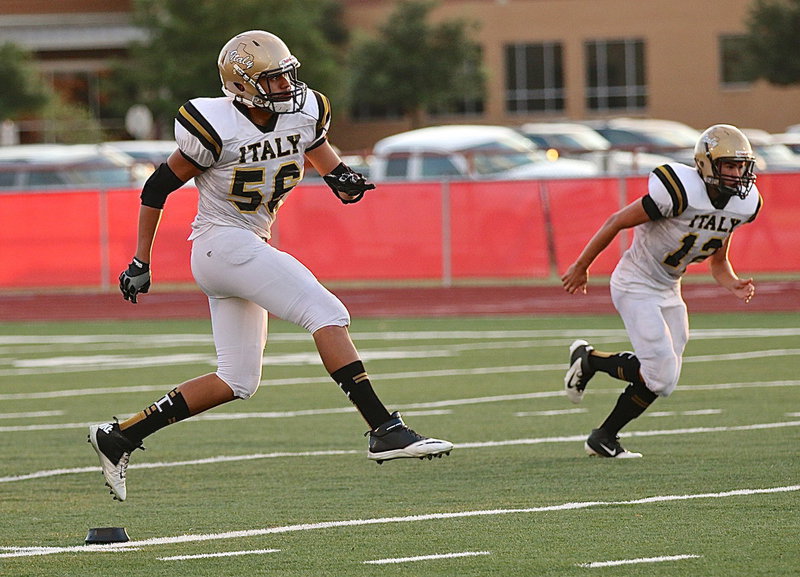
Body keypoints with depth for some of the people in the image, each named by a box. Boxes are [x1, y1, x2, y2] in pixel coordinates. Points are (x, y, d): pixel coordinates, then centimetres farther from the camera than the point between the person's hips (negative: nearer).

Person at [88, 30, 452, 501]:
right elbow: (159, 187, -7)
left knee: (237, 382, 9)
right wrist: (140, 263, -4)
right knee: (327, 314, -18)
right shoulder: (217, 129, -17)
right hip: (223, 245, -9)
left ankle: (118, 438, 14)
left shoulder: (304, 113, 1)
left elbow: (318, 146, 24)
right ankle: (386, 431, -22)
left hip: (251, 247, 9)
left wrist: (340, 176, 0)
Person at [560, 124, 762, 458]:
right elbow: (616, 222, -15)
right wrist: (581, 267, -7)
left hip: (668, 291, 8)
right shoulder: (681, 192, -26)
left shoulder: (742, 204, -2)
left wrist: (733, 285, -11)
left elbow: (718, 262, 12)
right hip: (636, 287, -8)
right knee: (661, 376, -15)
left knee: (663, 378, 6)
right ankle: (590, 360, 8)